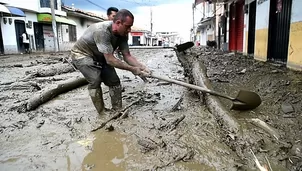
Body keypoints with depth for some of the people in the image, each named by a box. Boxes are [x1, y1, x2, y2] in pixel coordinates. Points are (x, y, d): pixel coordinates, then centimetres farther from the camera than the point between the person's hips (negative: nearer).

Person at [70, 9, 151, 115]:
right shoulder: (102, 31, -37)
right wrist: (132, 69, -34)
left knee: (114, 81, 0)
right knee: (95, 80, -25)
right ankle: (102, 115, -13)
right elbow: (110, 60, -38)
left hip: (99, 57, 7)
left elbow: (127, 55, -11)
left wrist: (141, 66, -27)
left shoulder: (123, 34, -14)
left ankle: (118, 111, 11)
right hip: (82, 54, -7)